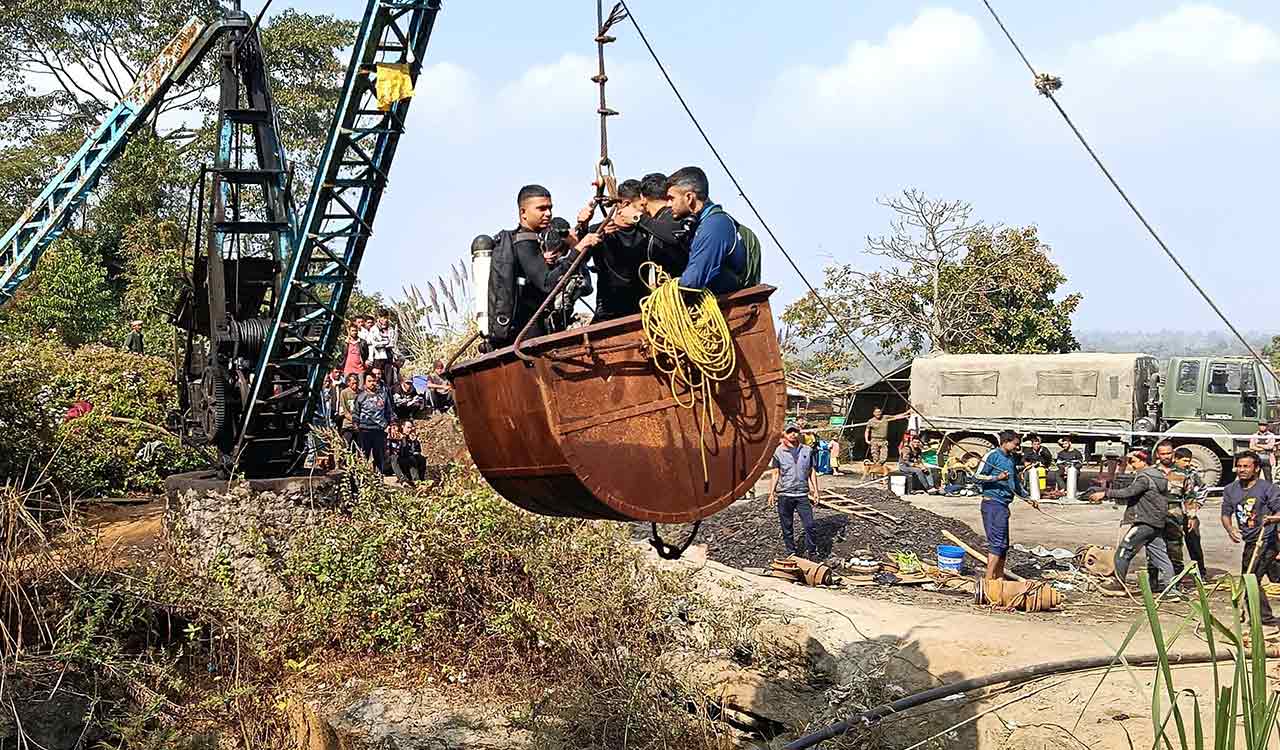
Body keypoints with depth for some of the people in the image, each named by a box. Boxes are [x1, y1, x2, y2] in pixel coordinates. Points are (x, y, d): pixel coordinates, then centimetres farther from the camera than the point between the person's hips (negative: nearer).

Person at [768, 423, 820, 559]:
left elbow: (812, 471, 12)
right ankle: (791, 553, 18)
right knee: (787, 527, 6)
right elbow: (776, 474, 6)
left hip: (802, 494, 1)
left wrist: (815, 490, 8)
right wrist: (772, 493, 0)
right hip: (784, 495, -1)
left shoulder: (807, 450, 6)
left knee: (809, 524, -3)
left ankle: (812, 551, 11)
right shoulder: (779, 452, 2)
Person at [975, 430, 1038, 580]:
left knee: (1003, 545, 12)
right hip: (992, 502, -9)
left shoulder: (1012, 459, 18)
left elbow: (1016, 482, 31)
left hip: (1004, 504, 9)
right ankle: (989, 579, -14)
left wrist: (1028, 499, 30)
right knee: (997, 542, -14)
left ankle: (999, 577, 20)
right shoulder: (993, 455, -7)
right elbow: (977, 477, -11)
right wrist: (997, 478, -22)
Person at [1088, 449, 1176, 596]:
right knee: (1160, 555, 9)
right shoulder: (1158, 475, 18)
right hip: (1157, 523, 10)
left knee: (1123, 552, -2)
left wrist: (1105, 493, -26)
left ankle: (1118, 584, 4)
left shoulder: (1145, 477, -13)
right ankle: (1168, 585, 7)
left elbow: (1129, 492, -26)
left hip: (1144, 523, -10)